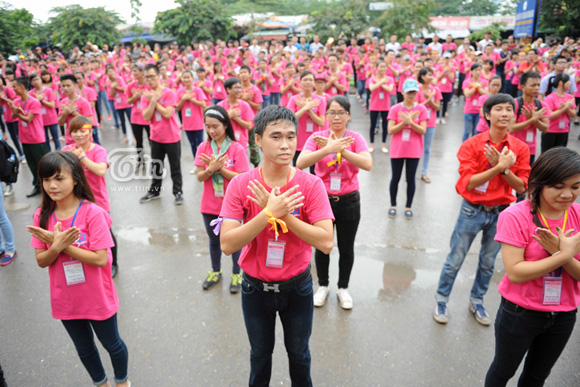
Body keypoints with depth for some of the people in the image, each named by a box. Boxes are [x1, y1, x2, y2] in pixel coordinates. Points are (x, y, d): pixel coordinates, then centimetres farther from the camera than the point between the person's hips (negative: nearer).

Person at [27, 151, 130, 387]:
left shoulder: (92, 213, -22)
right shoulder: (42, 215, -8)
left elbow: (101, 258, -24)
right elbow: (42, 261, -7)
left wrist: (62, 245, -26)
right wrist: (57, 246, -27)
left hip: (98, 297, -4)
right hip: (66, 300, 4)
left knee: (111, 344, 19)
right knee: (84, 348, 25)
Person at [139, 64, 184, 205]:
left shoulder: (169, 93, -11)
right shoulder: (146, 96, 2)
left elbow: (167, 114, -22)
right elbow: (146, 117, -10)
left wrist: (154, 100, -15)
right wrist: (152, 100, -18)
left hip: (172, 137, -5)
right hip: (156, 137, 5)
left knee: (175, 167, 5)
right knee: (156, 166, 17)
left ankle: (178, 192, 16)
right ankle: (155, 190, 32)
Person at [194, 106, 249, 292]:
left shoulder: (237, 149, -12)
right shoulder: (204, 147, -3)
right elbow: (200, 177, -6)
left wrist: (219, 168, -24)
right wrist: (211, 168, -26)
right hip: (210, 205, 3)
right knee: (214, 240, 20)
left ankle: (237, 274, 33)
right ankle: (215, 271, 41)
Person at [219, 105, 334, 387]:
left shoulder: (311, 185, -17)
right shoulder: (241, 185, -16)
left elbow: (326, 242, -23)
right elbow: (227, 244, -22)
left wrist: (281, 213, -28)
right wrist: (270, 212, -31)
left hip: (297, 286, 0)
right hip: (255, 287, 1)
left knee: (298, 353, 24)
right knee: (260, 353, 25)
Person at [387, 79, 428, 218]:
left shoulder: (421, 109, -2)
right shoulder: (395, 109, -4)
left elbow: (423, 130, -8)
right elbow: (390, 130, -9)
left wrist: (410, 122, -22)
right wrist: (404, 121, -19)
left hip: (414, 150, 0)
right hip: (397, 150, 0)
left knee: (411, 179, 8)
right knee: (395, 178, 9)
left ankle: (408, 206, 22)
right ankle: (393, 205, 25)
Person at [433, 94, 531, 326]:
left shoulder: (520, 148, -3)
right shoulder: (472, 145, -12)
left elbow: (521, 187, -6)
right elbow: (468, 182, -19)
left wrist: (503, 167, -21)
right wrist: (499, 167, -27)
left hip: (501, 212, 3)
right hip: (473, 211, -3)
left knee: (488, 262, 18)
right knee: (455, 260, 8)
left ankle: (477, 301, 39)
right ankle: (441, 300, 27)